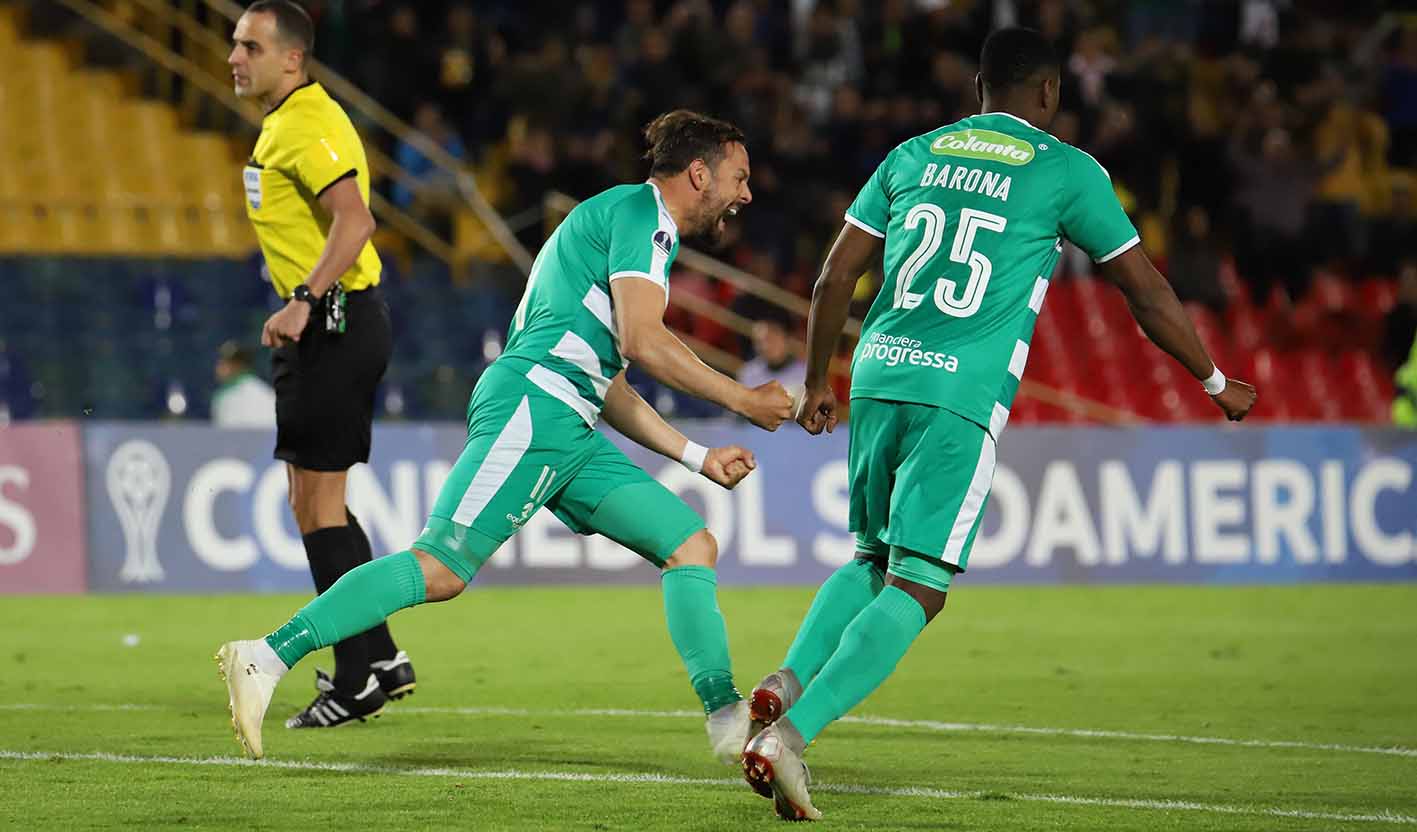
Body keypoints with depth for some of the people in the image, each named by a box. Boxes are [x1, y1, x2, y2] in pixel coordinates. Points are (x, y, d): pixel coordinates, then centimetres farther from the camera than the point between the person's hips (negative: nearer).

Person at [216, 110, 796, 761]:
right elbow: (642, 341, -14)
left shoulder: (648, 230, 29)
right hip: (532, 403, -10)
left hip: (570, 434, 10)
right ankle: (266, 658, -17)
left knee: (692, 546, 4)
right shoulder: (638, 212, -1)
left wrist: (698, 457, 26)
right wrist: (740, 399, -5)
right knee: (441, 570, -17)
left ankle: (728, 719, 0)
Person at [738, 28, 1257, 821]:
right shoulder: (1067, 171, 4)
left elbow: (835, 278, 16)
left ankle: (788, 681, -1)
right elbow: (1147, 290, 10)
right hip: (962, 398, -5)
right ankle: (791, 732, -22)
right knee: (917, 590, -6)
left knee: (875, 560, 23)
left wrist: (817, 384, 29)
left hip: (879, 374, 5)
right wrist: (1216, 382, 23)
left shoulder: (913, 155, 15)